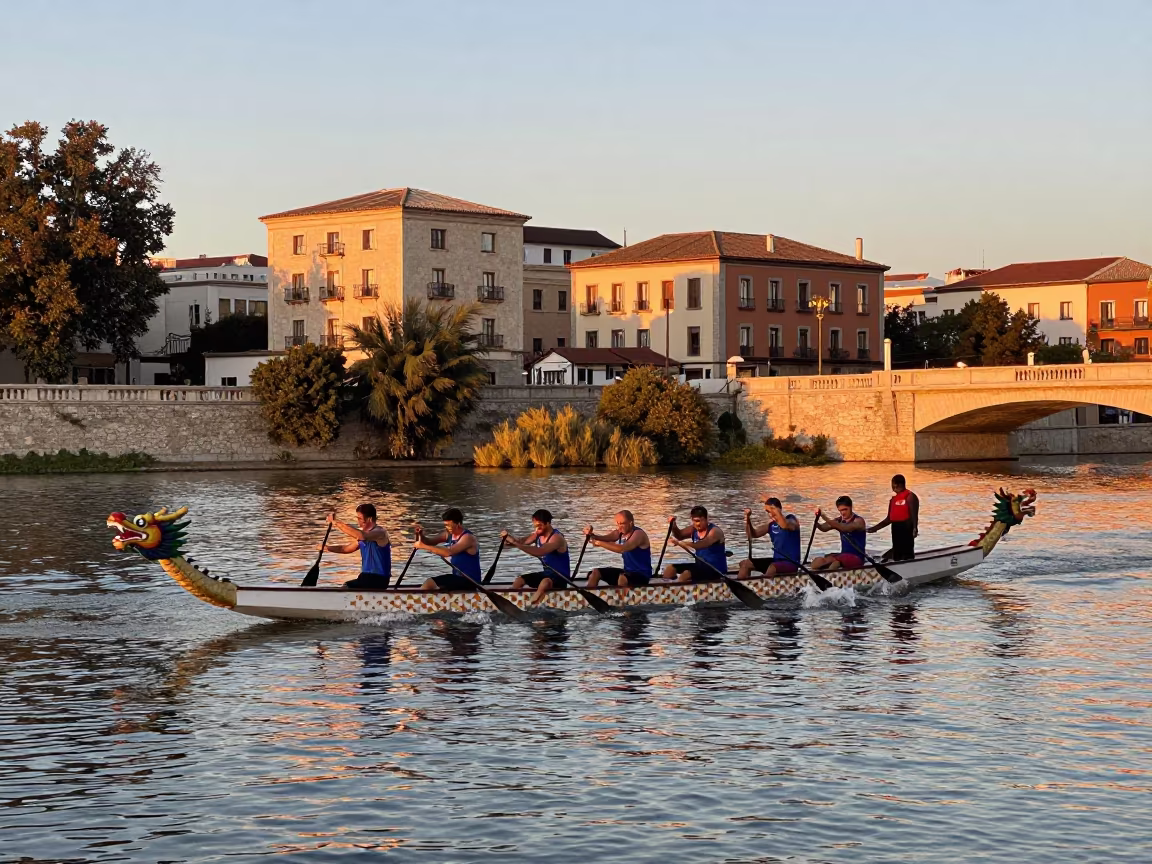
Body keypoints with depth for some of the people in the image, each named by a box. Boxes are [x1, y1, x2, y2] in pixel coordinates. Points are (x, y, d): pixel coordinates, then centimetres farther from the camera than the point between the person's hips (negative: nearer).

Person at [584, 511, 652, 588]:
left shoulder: (638, 534, -19)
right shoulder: (619, 533, 5)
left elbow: (623, 549, -35)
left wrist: (600, 543, -36)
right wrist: (590, 535, -26)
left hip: (642, 575, -9)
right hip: (627, 572, 9)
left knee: (622, 578, -40)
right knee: (595, 573, 8)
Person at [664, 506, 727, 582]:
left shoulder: (715, 531, -19)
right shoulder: (694, 529, 5)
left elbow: (701, 545, -37)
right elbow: (679, 536, 20)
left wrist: (680, 543, -50)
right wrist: (673, 525, -3)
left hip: (716, 569, -9)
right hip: (700, 566, 9)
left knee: (686, 574, -32)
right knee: (669, 569, 2)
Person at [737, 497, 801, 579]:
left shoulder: (791, 520, -13)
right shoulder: (771, 523, 7)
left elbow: (785, 526, -38)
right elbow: (753, 534, 6)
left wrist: (773, 509, -40)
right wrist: (747, 519, -11)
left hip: (791, 563, -8)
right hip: (776, 560, 8)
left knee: (772, 567, -39)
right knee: (745, 564, 6)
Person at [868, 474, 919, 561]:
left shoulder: (910, 497, -6)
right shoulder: (893, 499, 17)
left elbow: (914, 515, -16)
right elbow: (889, 519, 20)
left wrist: (915, 528, -30)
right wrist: (875, 528, 17)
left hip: (907, 529, -8)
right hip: (896, 530, 8)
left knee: (908, 556, -10)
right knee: (897, 556, 11)